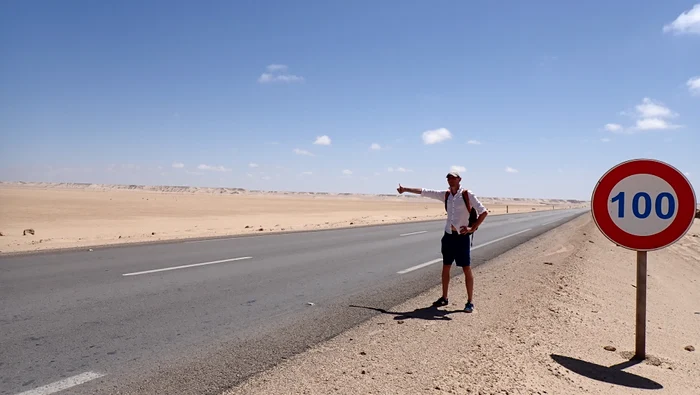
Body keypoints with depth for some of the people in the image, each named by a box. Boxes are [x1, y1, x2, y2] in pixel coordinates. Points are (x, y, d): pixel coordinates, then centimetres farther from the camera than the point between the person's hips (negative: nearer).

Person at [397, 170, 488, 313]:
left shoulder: (467, 194, -8)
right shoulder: (445, 195, 7)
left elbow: (483, 212, -10)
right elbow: (424, 192, 10)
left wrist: (472, 228, -14)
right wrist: (405, 189, 12)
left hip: (462, 236, -6)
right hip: (448, 235, 6)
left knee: (467, 269, -3)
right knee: (446, 267, 13)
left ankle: (470, 301, 4)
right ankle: (444, 298, 24)